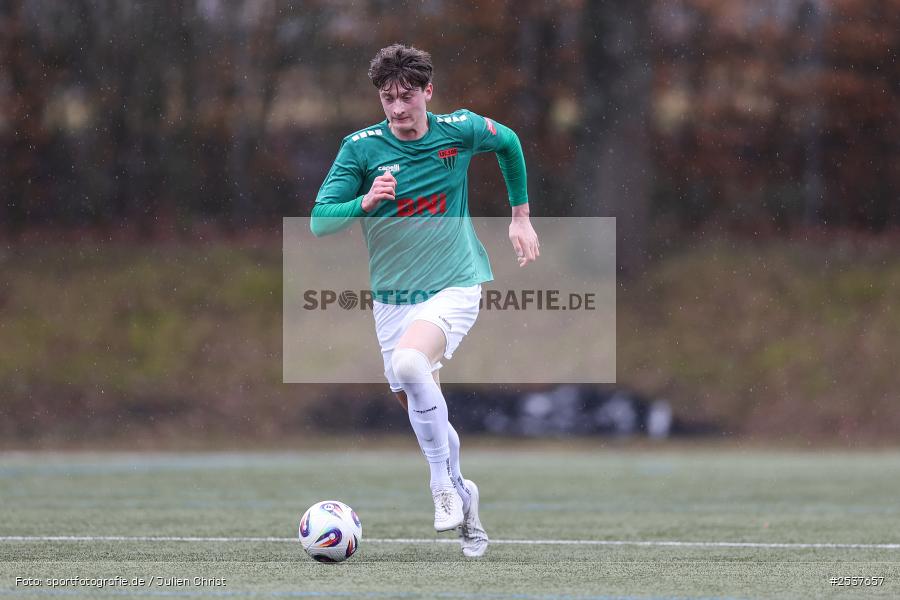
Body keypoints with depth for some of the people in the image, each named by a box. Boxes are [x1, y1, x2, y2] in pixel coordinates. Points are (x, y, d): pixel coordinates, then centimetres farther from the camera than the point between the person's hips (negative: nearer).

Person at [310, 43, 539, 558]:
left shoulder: (461, 130, -6)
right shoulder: (362, 147, -6)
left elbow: (509, 143, 17)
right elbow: (320, 221, -8)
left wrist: (521, 216, 19)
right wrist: (366, 202, -27)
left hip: (455, 286, -3)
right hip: (392, 297, 4)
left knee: (410, 363, -31)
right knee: (416, 407, 9)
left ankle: (445, 484, -17)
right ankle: (462, 495, 34)